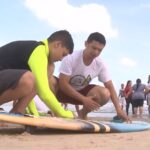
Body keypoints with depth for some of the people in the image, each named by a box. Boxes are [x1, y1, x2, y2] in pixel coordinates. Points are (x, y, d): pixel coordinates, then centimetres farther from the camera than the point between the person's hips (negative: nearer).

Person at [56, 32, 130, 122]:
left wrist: (119, 109, -26)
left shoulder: (100, 65, -16)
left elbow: (110, 87, -13)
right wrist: (84, 99, -32)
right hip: (63, 90, -3)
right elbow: (63, 84, -28)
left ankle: (83, 113, 4)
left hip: (81, 91, 3)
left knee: (105, 94, -25)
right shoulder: (71, 58, -28)